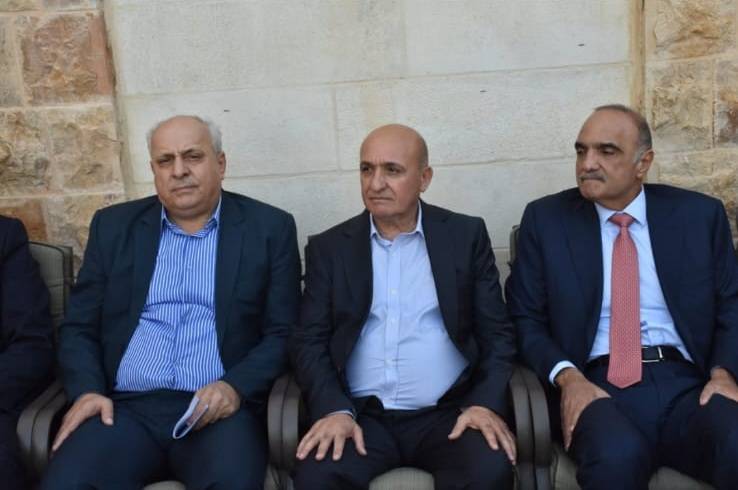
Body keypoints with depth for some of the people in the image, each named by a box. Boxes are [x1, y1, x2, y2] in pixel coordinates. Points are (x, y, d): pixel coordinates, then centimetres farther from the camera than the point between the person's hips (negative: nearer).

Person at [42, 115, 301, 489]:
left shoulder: (269, 228, 7)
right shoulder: (114, 226, 13)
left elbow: (283, 332, 3)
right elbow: (79, 327, 13)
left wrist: (235, 387, -14)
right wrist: (87, 391, -5)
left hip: (218, 408, -1)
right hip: (124, 408, 2)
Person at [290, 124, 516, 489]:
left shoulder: (467, 235, 6)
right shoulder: (329, 248, 8)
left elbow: (497, 333, 5)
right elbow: (309, 341, 4)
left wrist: (486, 403, -11)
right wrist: (334, 410, -13)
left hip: (449, 412, 1)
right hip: (362, 415, 0)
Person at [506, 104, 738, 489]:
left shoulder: (700, 215, 11)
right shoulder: (546, 219, 7)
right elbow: (524, 318, 5)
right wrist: (567, 377, -12)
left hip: (686, 384, 2)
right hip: (596, 386, -2)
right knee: (617, 456, -35)